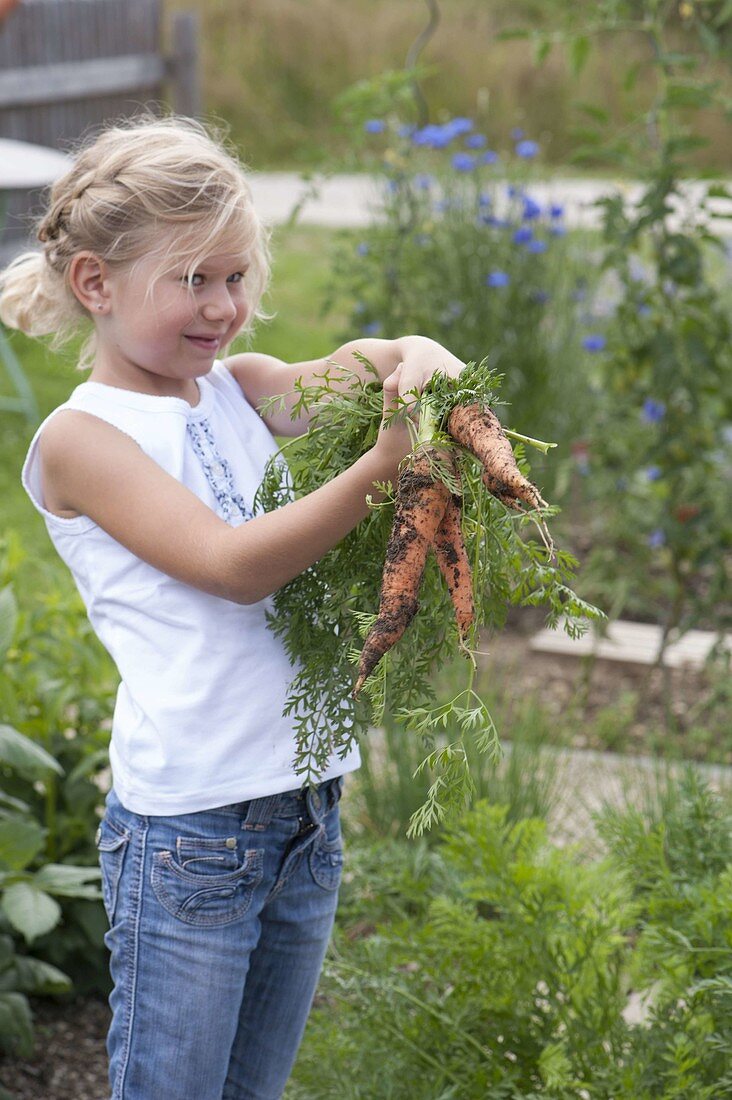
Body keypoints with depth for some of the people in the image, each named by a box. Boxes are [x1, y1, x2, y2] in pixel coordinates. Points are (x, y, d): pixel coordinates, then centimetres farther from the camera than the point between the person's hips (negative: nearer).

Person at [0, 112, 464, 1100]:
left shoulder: (239, 390, 9)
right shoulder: (80, 439, -10)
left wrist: (415, 359, -26)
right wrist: (383, 466, -26)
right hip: (189, 833, -6)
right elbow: (232, 563, -19)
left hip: (307, 813, 6)